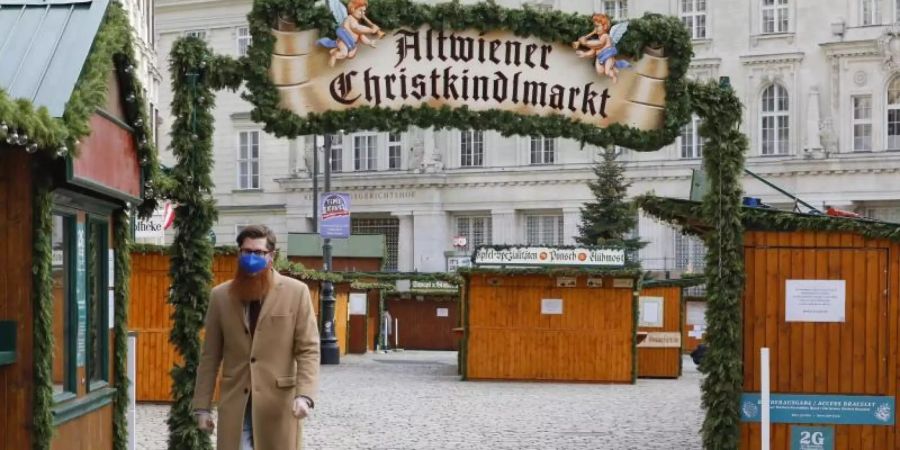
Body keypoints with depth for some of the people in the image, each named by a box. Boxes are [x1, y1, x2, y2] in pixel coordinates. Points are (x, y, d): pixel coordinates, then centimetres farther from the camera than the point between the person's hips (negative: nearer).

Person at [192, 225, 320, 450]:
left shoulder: (296, 292, -1)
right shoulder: (221, 295, 6)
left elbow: (308, 349, -4)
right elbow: (210, 355, 9)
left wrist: (304, 395, -18)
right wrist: (202, 406, 6)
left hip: (278, 402, -1)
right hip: (236, 404, 1)